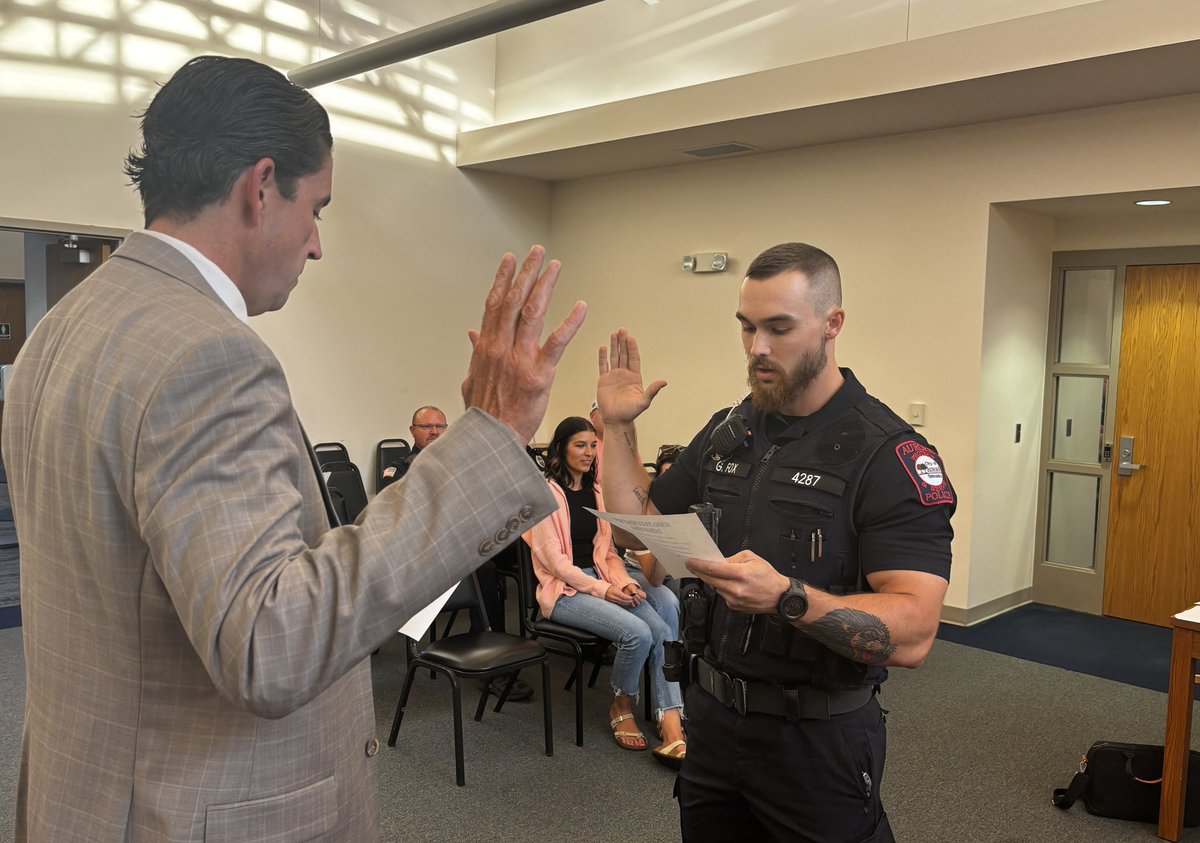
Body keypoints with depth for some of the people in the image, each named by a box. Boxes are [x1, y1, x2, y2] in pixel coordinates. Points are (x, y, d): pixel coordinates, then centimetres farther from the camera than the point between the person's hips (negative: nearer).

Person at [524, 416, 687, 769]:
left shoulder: (596, 492, 14)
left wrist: (623, 581, -4)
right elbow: (553, 559, -11)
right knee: (637, 632, -29)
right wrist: (603, 590, -17)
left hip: (601, 578, 6)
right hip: (565, 589, -6)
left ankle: (671, 727, -25)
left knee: (662, 628, -22)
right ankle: (622, 707, -2)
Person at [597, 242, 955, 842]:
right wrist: (618, 427, -2)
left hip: (819, 738, -5)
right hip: (711, 717, 6)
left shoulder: (890, 454, -17)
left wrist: (787, 597, -40)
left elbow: (911, 634, -25)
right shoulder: (726, 432, 3)